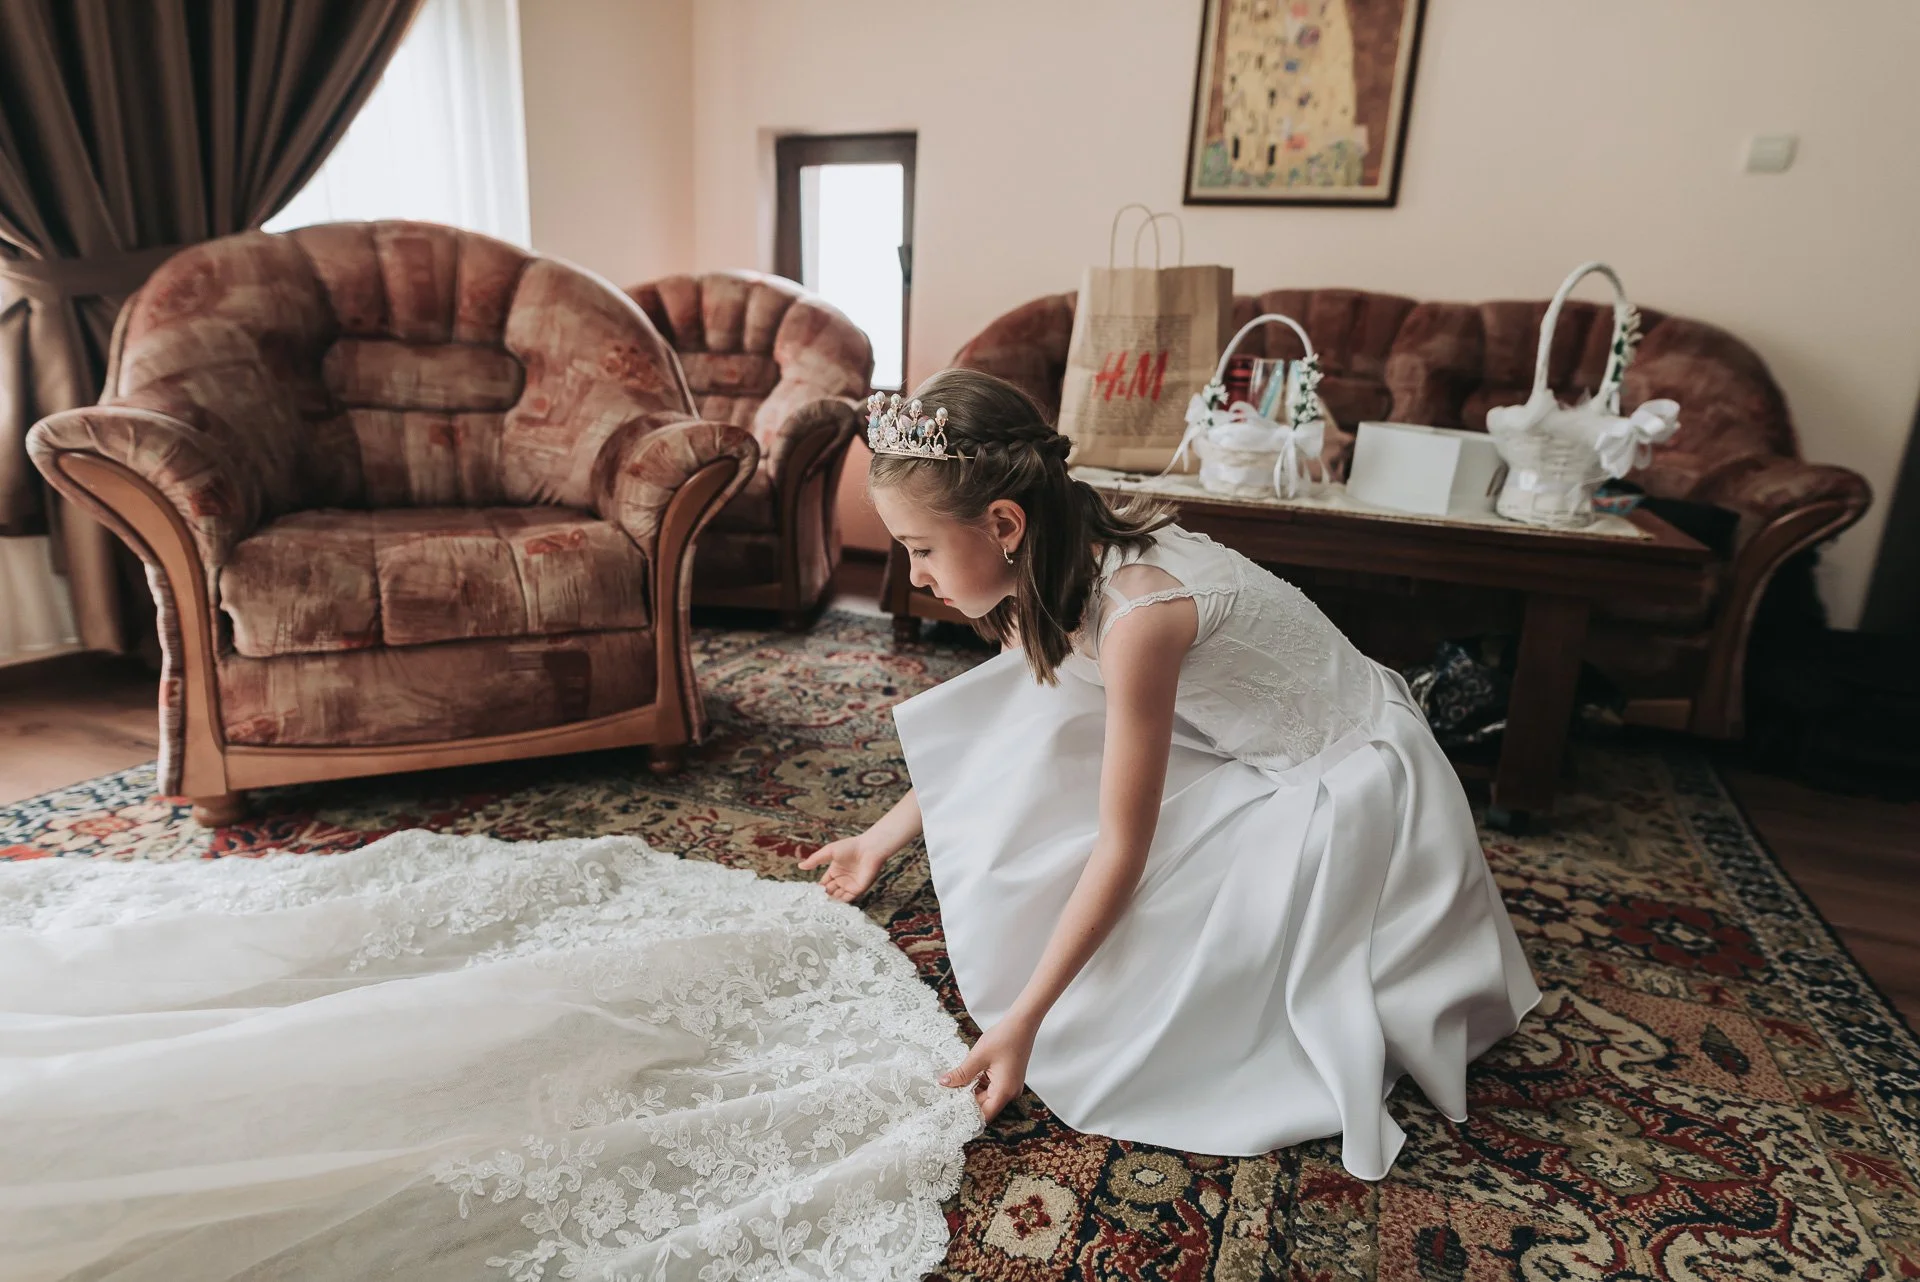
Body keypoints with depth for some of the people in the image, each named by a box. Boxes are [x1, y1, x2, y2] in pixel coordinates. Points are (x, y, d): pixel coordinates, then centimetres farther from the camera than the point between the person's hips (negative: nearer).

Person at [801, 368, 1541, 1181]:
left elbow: (1122, 850, -28)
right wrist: (883, 838, 12)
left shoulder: (1138, 617, -34)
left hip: (1356, 799, -8)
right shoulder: (1070, 562, -9)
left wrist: (1022, 1022, -22)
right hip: (1255, 757, 8)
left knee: (1107, 1020, -11)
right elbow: (992, 738, 6)